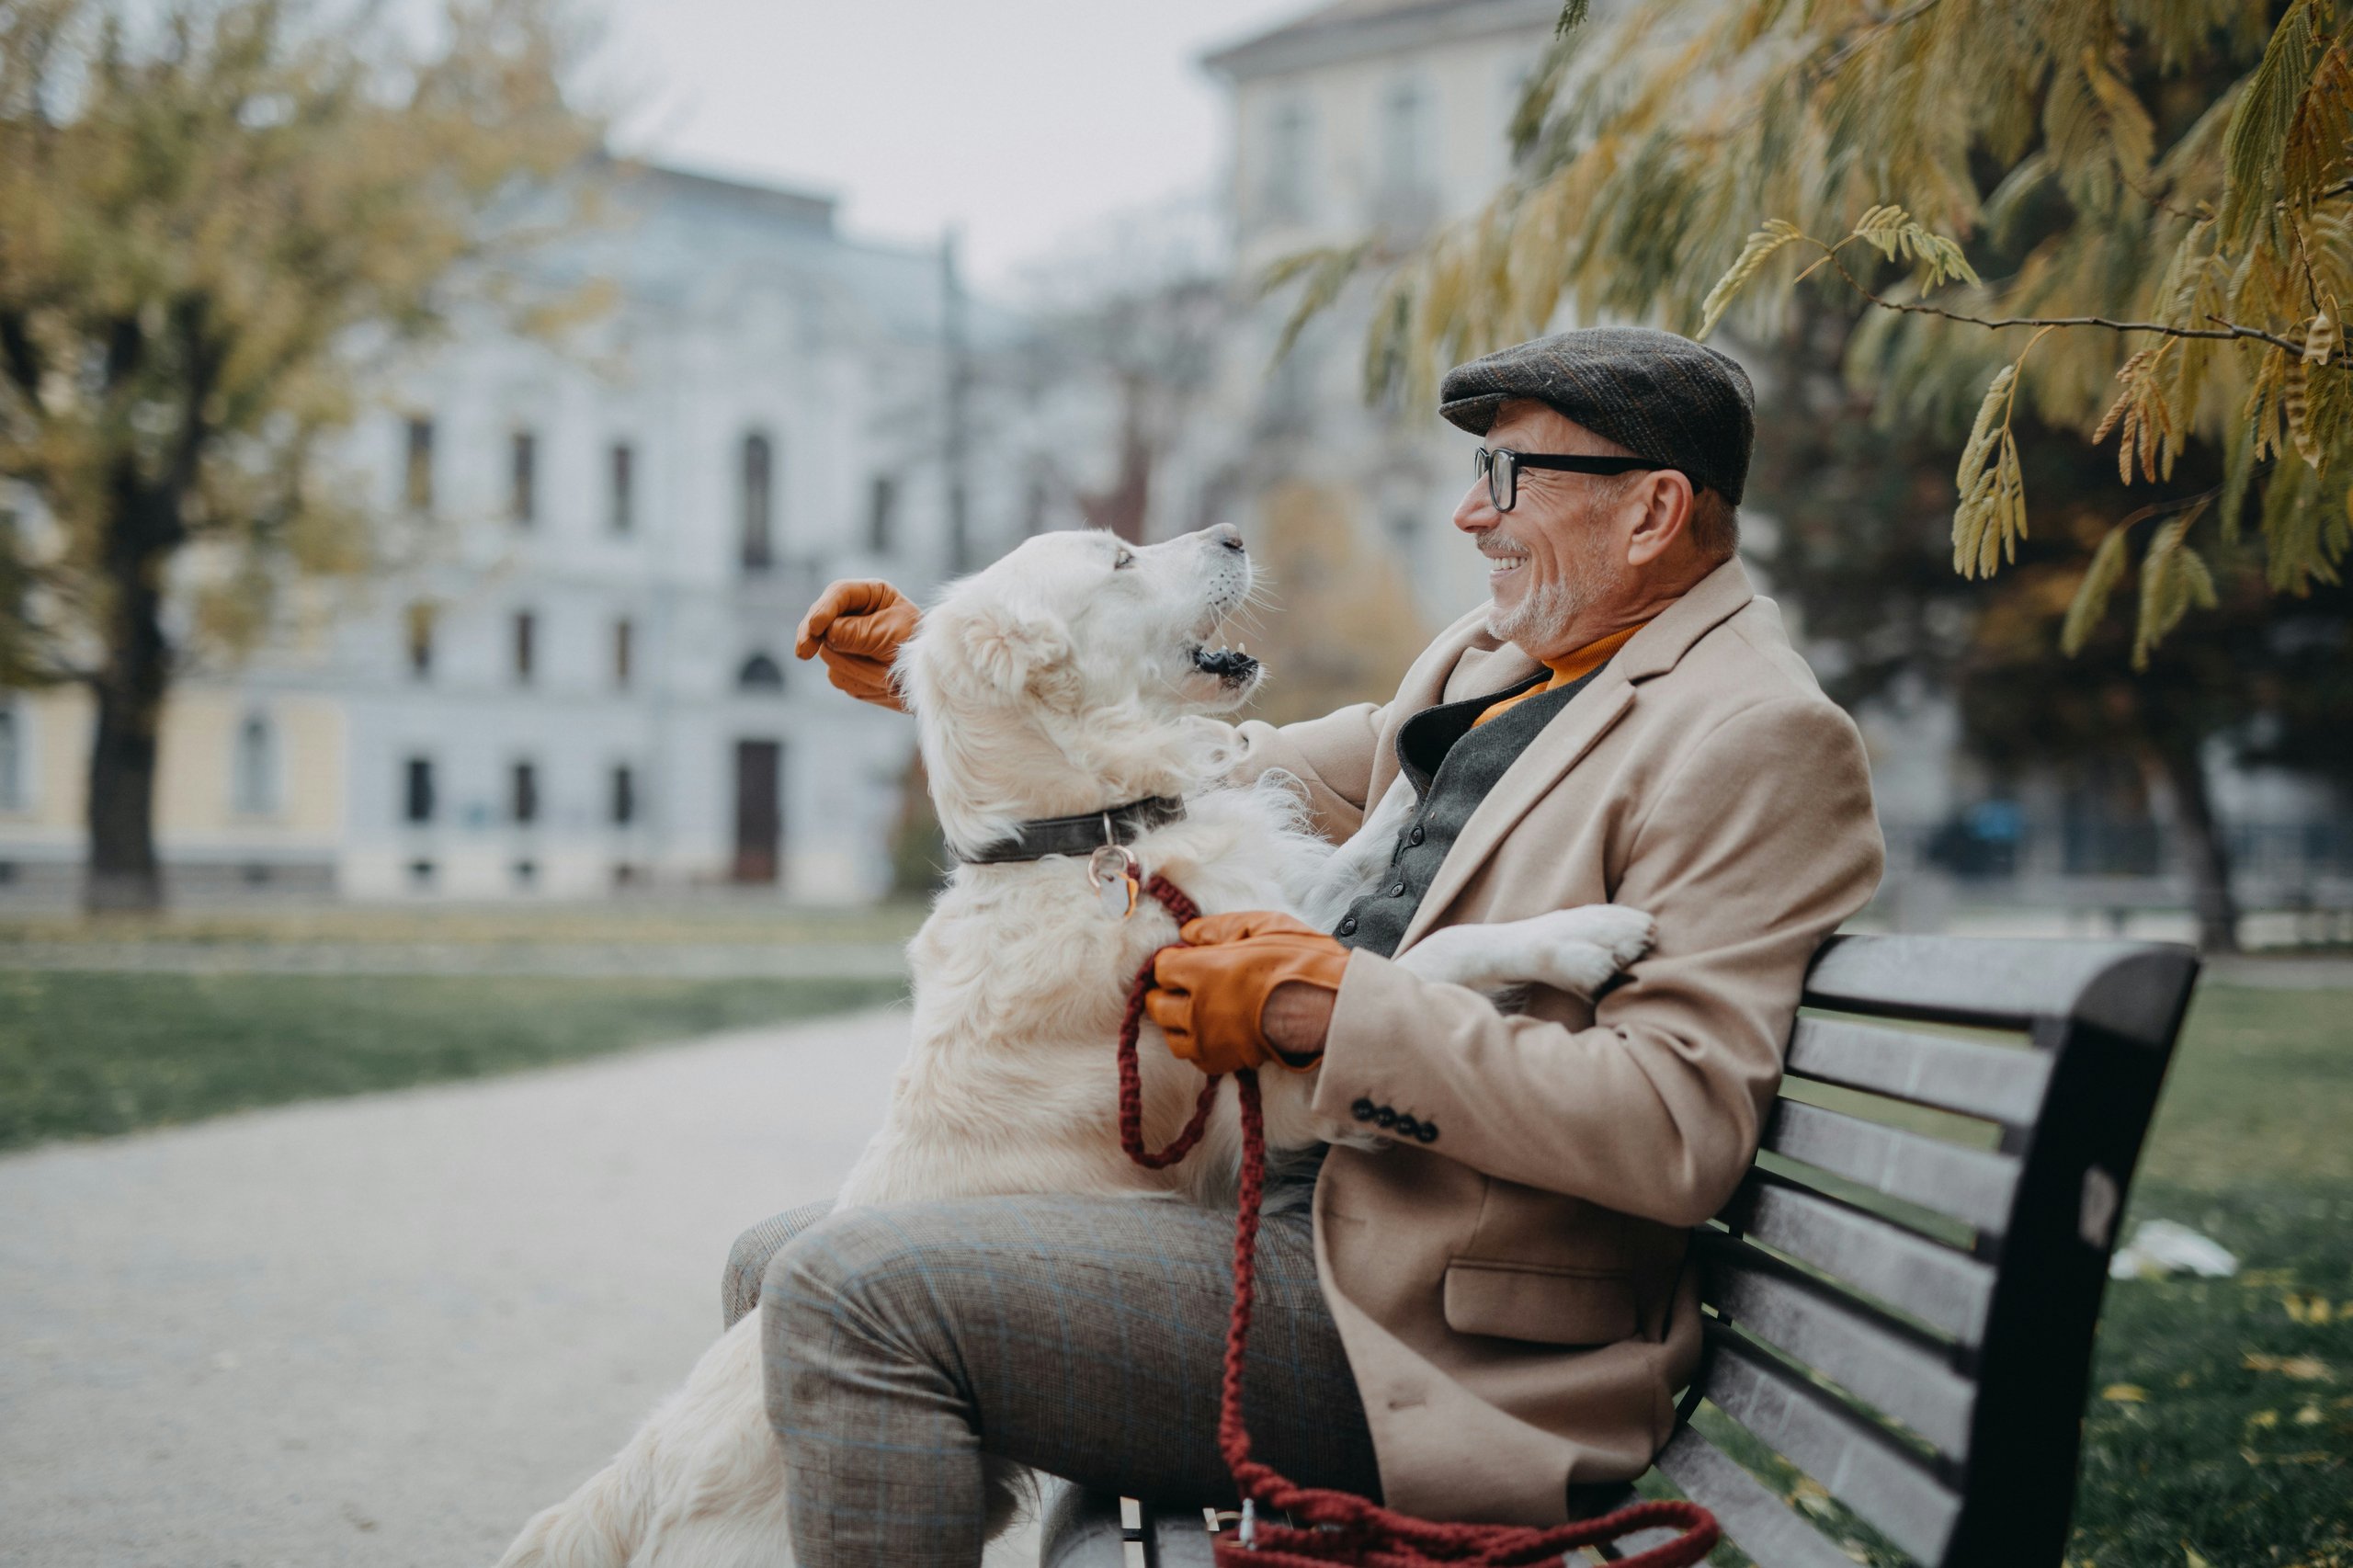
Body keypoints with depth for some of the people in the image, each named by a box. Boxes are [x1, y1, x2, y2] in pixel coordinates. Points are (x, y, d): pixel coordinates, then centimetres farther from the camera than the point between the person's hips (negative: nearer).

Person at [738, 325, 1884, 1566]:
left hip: (1434, 1343, -10)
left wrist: (1329, 1002, -22)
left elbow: (1680, 1128, -23)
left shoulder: (1755, 737, -13)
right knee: (779, 1266, 12)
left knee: (857, 1291, -21)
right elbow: (1266, 780, 24)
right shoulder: (1502, 653, 15)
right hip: (1315, 1214, 10)